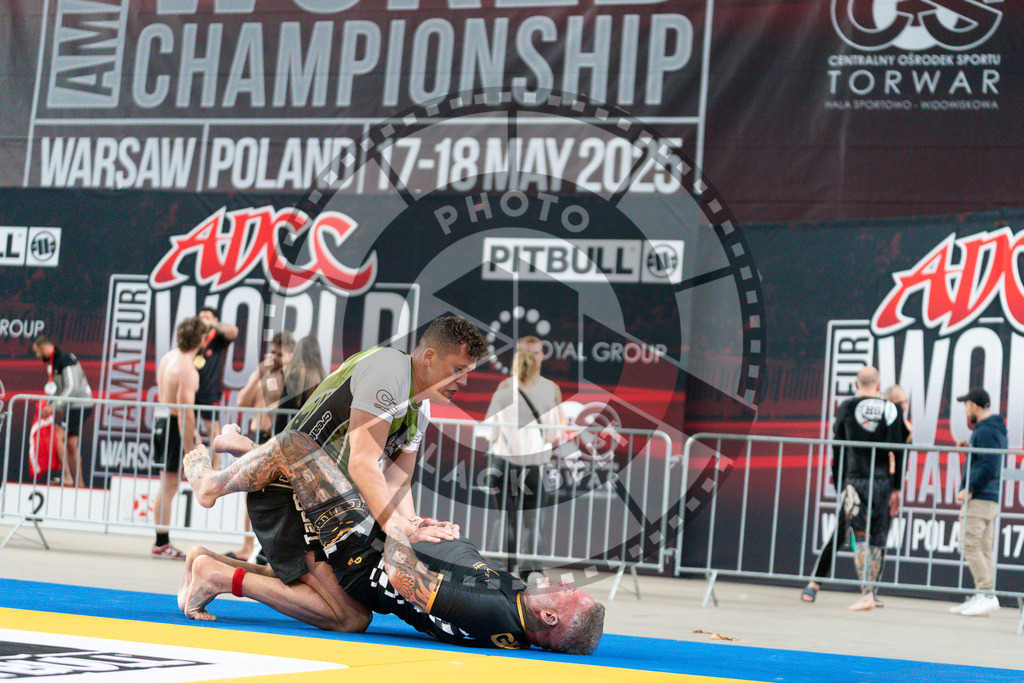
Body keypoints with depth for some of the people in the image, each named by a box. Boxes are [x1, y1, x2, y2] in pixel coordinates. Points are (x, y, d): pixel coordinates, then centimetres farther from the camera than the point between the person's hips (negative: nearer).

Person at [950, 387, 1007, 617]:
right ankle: (982, 597, 8)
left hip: (979, 498, -10)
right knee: (984, 548, 8)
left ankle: (987, 595, -15)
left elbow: (988, 467, -22)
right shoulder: (998, 430, 18)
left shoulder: (984, 432, -14)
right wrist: (969, 449, 16)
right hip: (992, 498, 10)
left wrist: (969, 490, -18)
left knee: (969, 545, -11)